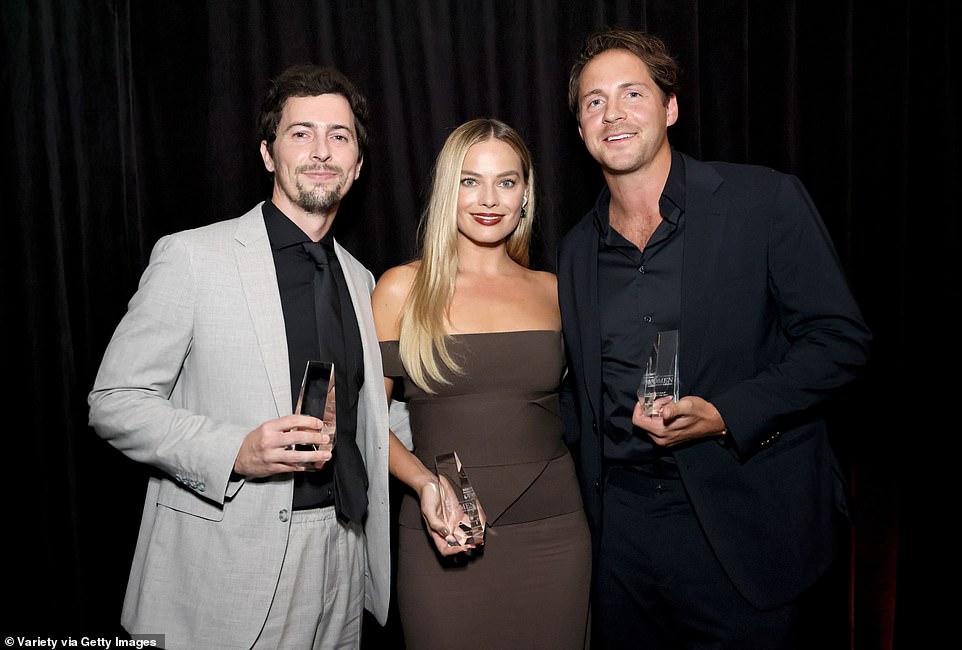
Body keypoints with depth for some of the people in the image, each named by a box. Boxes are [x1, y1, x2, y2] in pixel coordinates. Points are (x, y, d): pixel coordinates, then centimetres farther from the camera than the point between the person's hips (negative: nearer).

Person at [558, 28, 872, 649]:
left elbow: (840, 338, -8)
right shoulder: (578, 248, 7)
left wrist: (725, 414, -19)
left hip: (741, 525, -3)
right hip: (620, 523, 4)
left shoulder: (766, 201, -7)